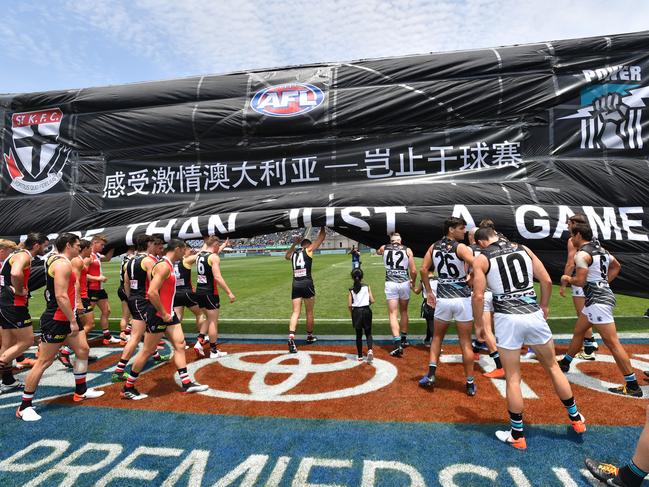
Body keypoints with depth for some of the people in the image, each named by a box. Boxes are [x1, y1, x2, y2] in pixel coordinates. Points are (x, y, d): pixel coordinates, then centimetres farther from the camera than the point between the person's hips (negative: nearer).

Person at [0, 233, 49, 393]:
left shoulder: (17, 254, 16)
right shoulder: (24, 255, -15)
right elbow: (16, 273, -36)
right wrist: (20, 291, -20)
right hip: (14, 304, -10)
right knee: (27, 341, -3)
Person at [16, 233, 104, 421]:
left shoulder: (55, 260, 12)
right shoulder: (63, 264, -19)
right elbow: (61, 296, -25)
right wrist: (73, 321, -21)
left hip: (66, 318, 10)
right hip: (55, 320, -10)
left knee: (83, 349, 14)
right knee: (44, 362, -1)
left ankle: (81, 391, 28)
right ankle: (24, 406, 14)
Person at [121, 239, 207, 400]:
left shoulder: (169, 265, 12)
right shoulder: (164, 266, -19)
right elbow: (152, 292, -28)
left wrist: (168, 312, 18)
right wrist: (163, 314, -21)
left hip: (168, 314, 10)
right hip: (158, 315, -10)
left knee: (180, 345, 9)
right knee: (147, 351, 2)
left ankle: (187, 384, 15)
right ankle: (127, 389, 18)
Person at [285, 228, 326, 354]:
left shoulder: (293, 253, 15)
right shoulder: (308, 250, 2)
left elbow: (286, 256, 41)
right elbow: (322, 236, 7)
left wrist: (294, 244, 39)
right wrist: (323, 228, 23)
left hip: (295, 284, 4)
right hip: (307, 283, -4)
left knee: (295, 312, 0)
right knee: (309, 312, 12)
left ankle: (291, 337, -18)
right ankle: (309, 336, 27)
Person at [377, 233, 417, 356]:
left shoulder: (384, 248, 7)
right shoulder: (407, 250, 4)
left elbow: (378, 252, 34)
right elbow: (413, 271, 1)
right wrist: (413, 281, 20)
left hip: (390, 284, -1)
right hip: (404, 283, 1)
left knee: (393, 314, 0)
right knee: (403, 312, 20)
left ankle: (397, 343, -14)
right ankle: (404, 339, 34)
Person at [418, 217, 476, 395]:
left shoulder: (434, 247, 6)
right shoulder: (461, 248, -9)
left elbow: (423, 269, 4)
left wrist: (429, 292, 12)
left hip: (443, 299, 3)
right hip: (463, 299, -3)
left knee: (437, 337, 21)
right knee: (465, 342, 8)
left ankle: (431, 375, 15)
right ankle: (470, 383, 18)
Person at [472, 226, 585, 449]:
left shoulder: (481, 259, -1)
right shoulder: (523, 249, 10)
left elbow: (478, 296, -8)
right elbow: (547, 281, 8)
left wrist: (479, 324, 5)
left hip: (507, 319, -3)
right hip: (533, 314, 4)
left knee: (513, 378, 8)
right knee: (553, 367, 23)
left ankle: (517, 435, 20)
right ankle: (576, 418, 40)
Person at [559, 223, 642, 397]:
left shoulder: (582, 254, -15)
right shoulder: (600, 249, 14)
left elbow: (580, 281, -20)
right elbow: (616, 266, 28)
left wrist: (567, 279, -1)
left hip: (598, 301, -11)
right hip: (602, 295, 11)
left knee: (612, 342, -7)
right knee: (578, 330, 22)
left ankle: (632, 386, -1)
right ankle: (565, 363, 36)